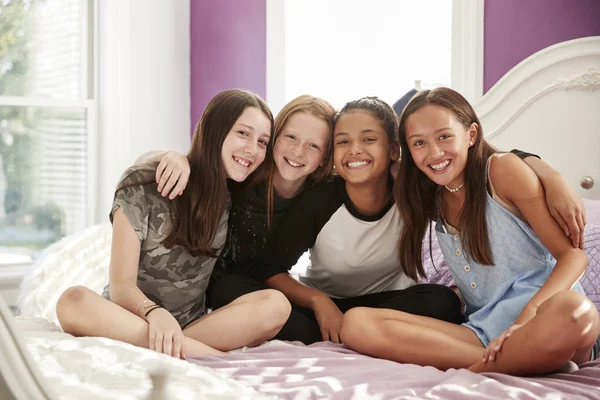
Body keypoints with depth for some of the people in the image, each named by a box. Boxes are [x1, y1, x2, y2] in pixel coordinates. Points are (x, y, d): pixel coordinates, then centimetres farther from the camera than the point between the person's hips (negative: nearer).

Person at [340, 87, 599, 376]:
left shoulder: (502, 169, -1)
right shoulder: (430, 200, 16)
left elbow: (573, 254, -6)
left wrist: (529, 313, -21)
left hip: (543, 318, -5)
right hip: (483, 331, 5)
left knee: (574, 312, -42)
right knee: (355, 323, -17)